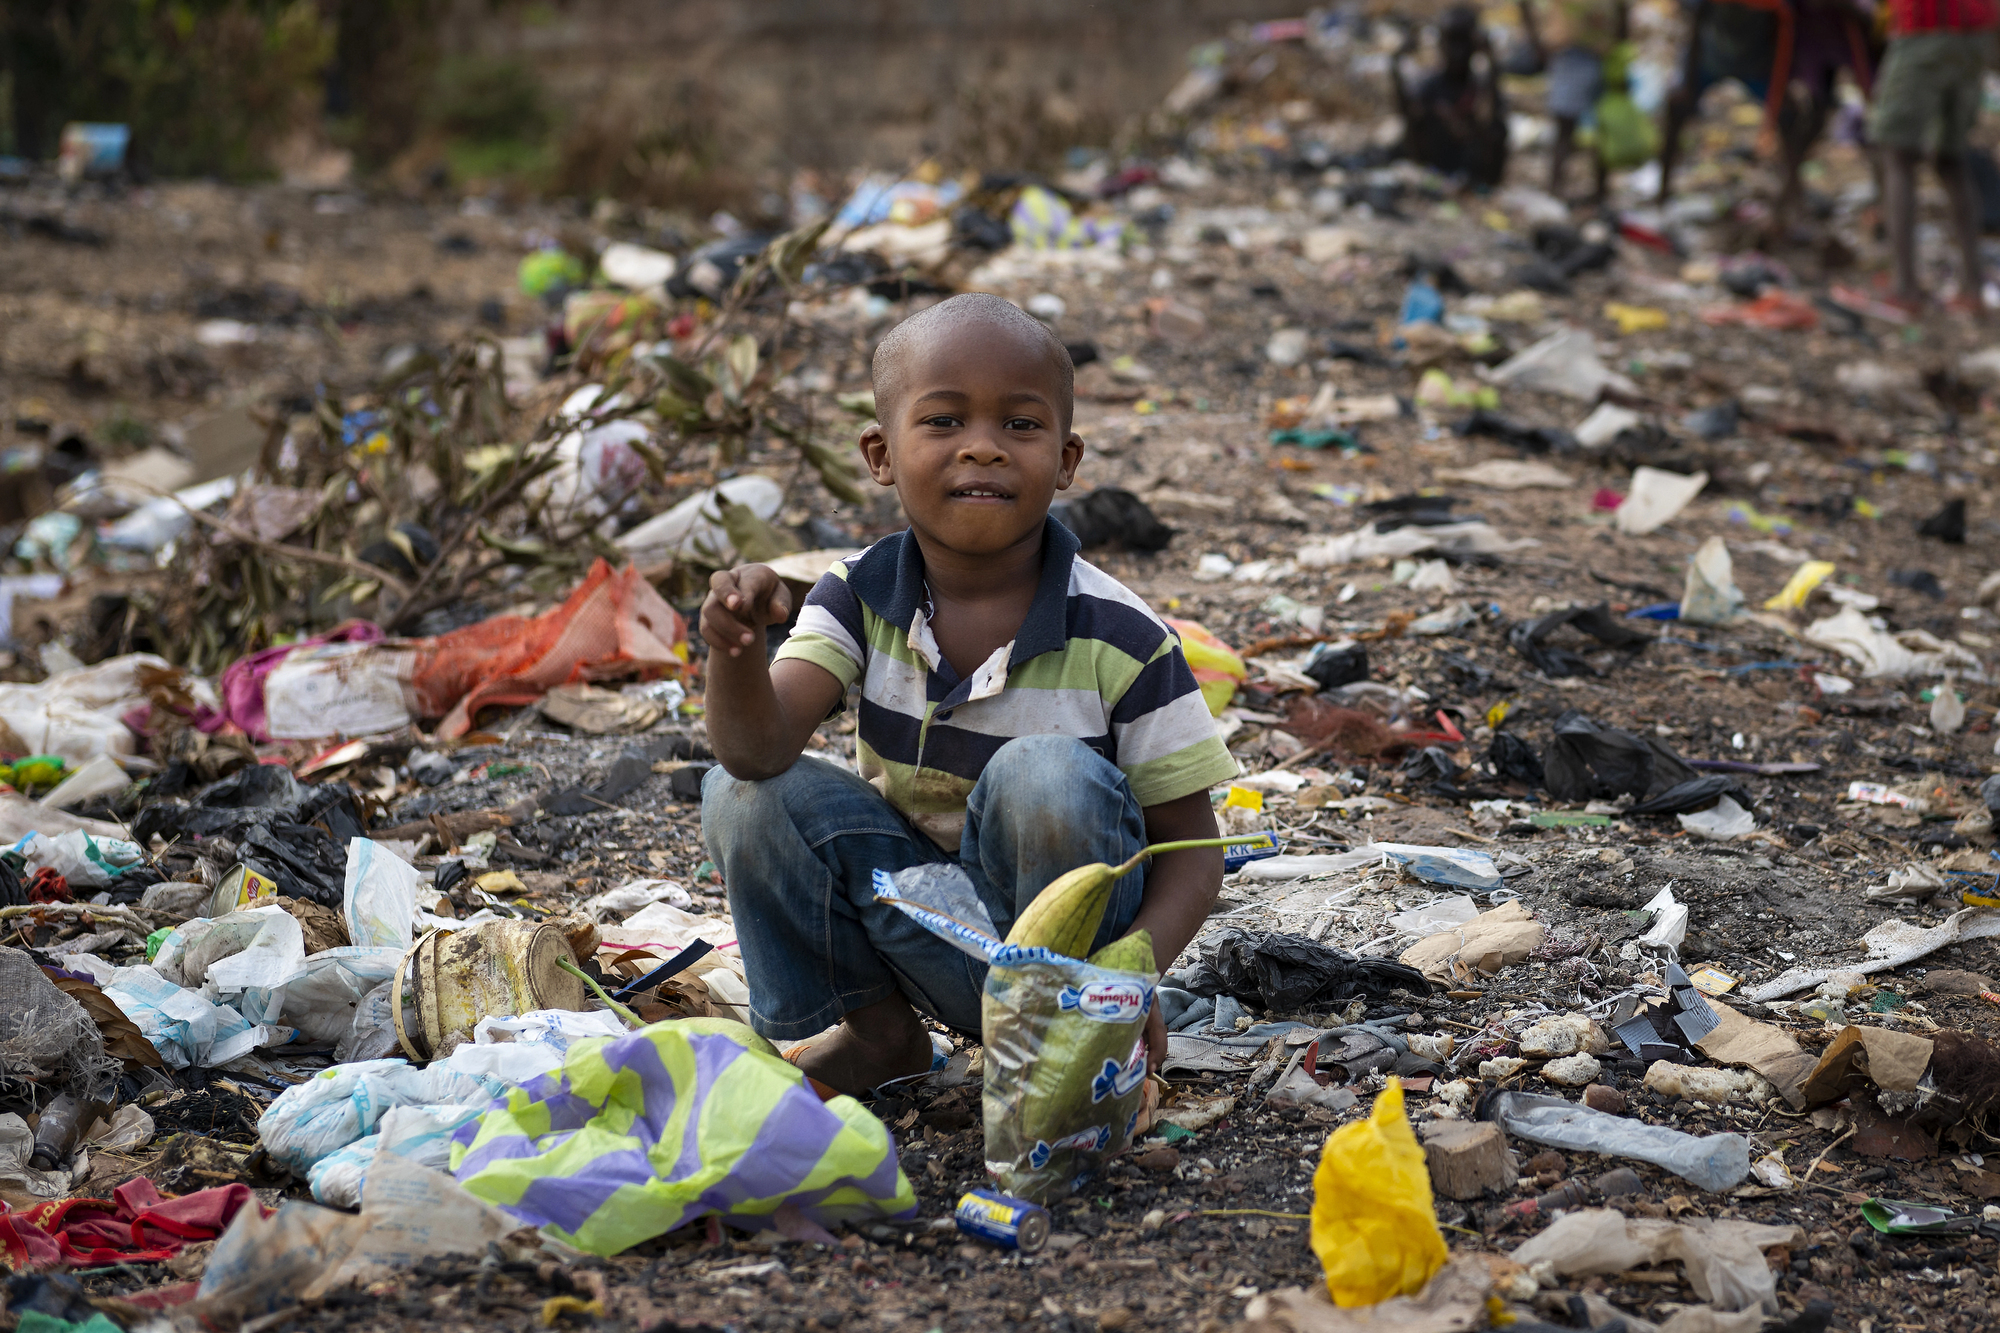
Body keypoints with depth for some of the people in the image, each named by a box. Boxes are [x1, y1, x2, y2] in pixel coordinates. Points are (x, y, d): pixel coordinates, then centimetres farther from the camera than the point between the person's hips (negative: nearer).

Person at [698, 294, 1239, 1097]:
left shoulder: (1120, 639, -16)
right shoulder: (859, 600, -7)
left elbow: (1191, 849, -11)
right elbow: (759, 748, -22)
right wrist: (735, 652, -45)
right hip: (918, 931, 4)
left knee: (1046, 775, -31)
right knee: (742, 794, -16)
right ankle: (876, 1030, 5)